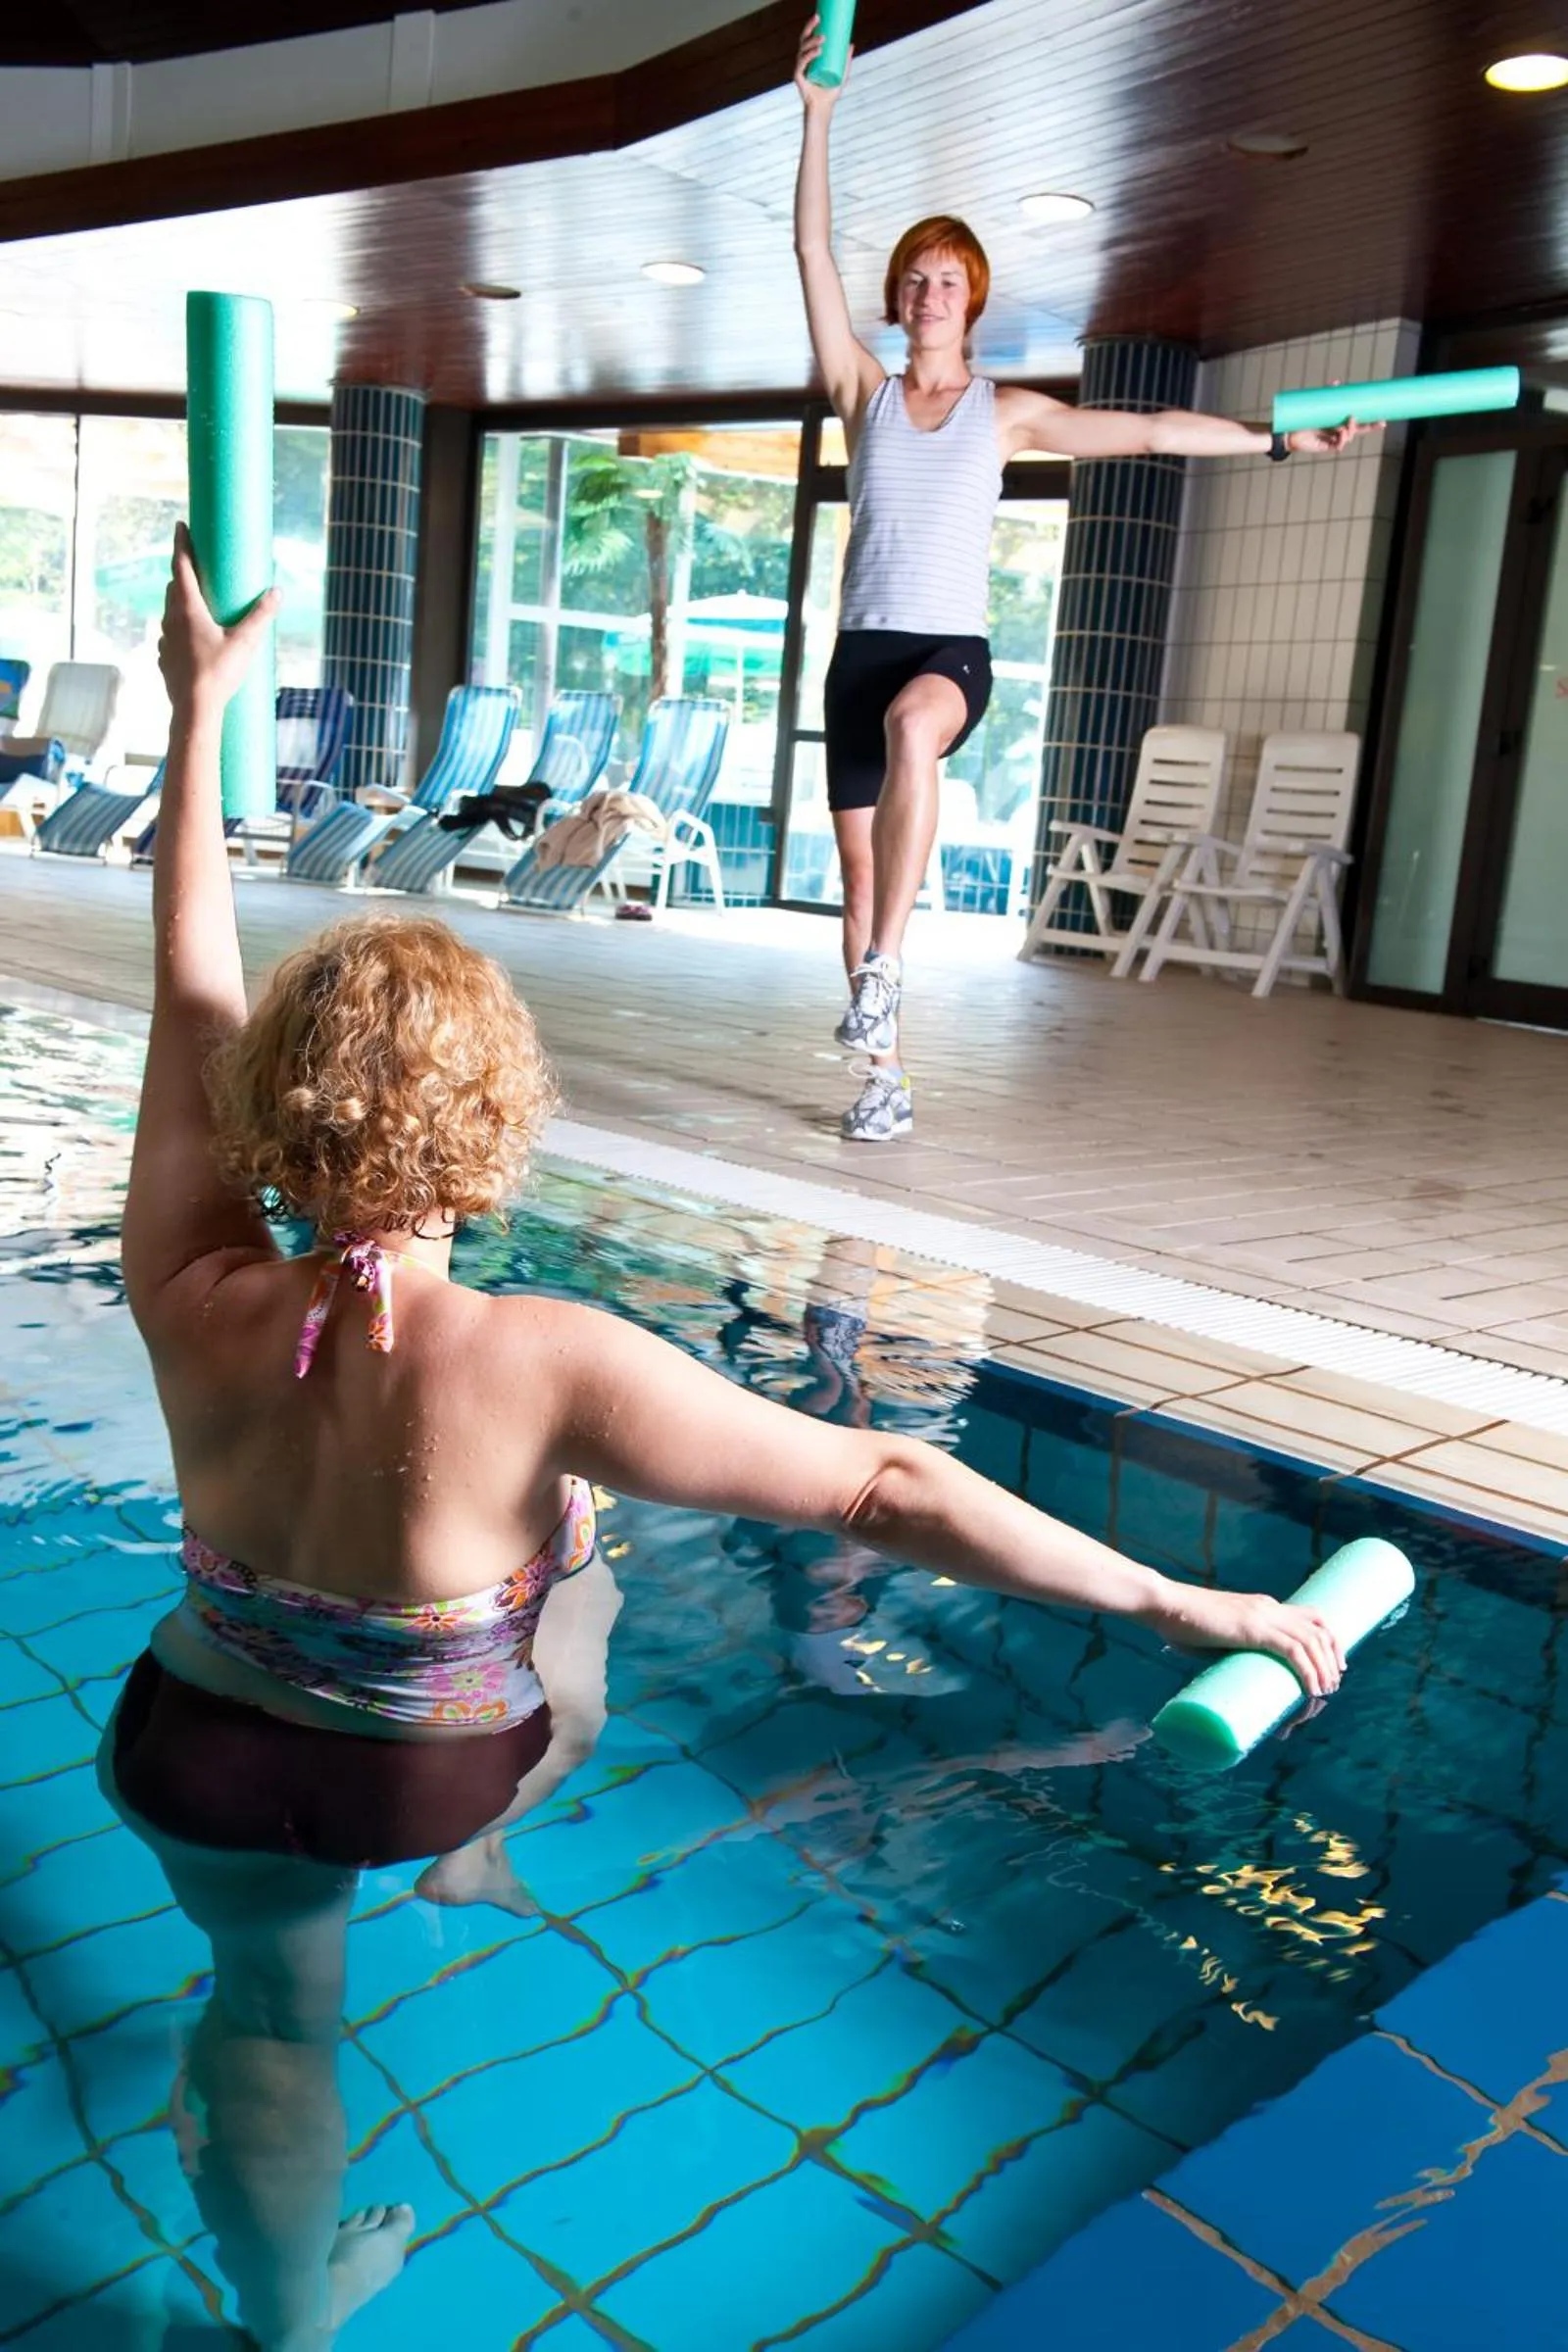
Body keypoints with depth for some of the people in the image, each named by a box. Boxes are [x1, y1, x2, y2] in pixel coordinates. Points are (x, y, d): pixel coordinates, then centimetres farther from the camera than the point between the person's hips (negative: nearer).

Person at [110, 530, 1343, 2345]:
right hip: (429, 1769, -1)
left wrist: (199, 711, -2)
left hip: (201, 1765, 2)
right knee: (581, 1600, 29)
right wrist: (1190, 1606, -29)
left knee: (267, 2011, 31)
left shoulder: (194, 1310, -27)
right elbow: (880, 1489, -38)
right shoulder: (543, 1367, -37)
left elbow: (193, 1002, -15)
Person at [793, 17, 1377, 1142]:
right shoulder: (864, 391, 11)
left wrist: (1280, 438, 4)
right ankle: (887, 1075, 9)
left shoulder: (1008, 411, 10)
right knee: (858, 861, 0)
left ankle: (883, 967, -37)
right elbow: (815, 255, 5)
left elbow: (1150, 431, 8)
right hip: (864, 647, 2)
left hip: (954, 651, -2)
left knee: (911, 726, -39)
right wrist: (818, 115, 1)